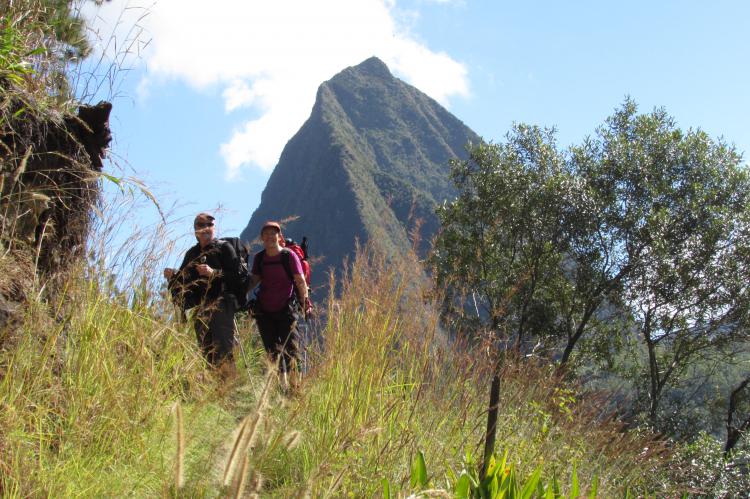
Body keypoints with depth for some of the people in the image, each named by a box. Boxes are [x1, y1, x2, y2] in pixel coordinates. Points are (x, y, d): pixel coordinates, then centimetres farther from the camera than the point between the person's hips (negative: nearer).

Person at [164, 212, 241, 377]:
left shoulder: (224, 248, 2)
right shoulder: (192, 253, 19)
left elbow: (236, 275, -8)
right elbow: (183, 280, 20)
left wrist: (213, 273, -19)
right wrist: (172, 276, 0)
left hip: (221, 304, -6)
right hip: (200, 307, 6)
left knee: (223, 349, -13)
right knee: (206, 350, 7)